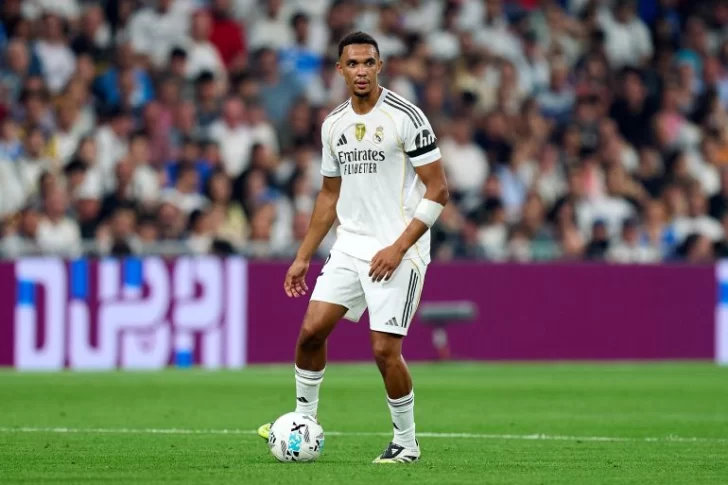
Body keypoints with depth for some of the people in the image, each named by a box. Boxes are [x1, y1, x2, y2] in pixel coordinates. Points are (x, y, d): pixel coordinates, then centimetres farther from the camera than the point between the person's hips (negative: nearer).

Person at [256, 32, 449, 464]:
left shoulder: (405, 117, -11)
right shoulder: (334, 125, 9)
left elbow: (438, 190, -11)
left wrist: (399, 247, -17)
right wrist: (303, 257, 17)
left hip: (398, 249, -6)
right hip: (350, 245, 6)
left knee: (385, 349, -10)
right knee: (311, 330, -2)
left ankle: (407, 443, 7)